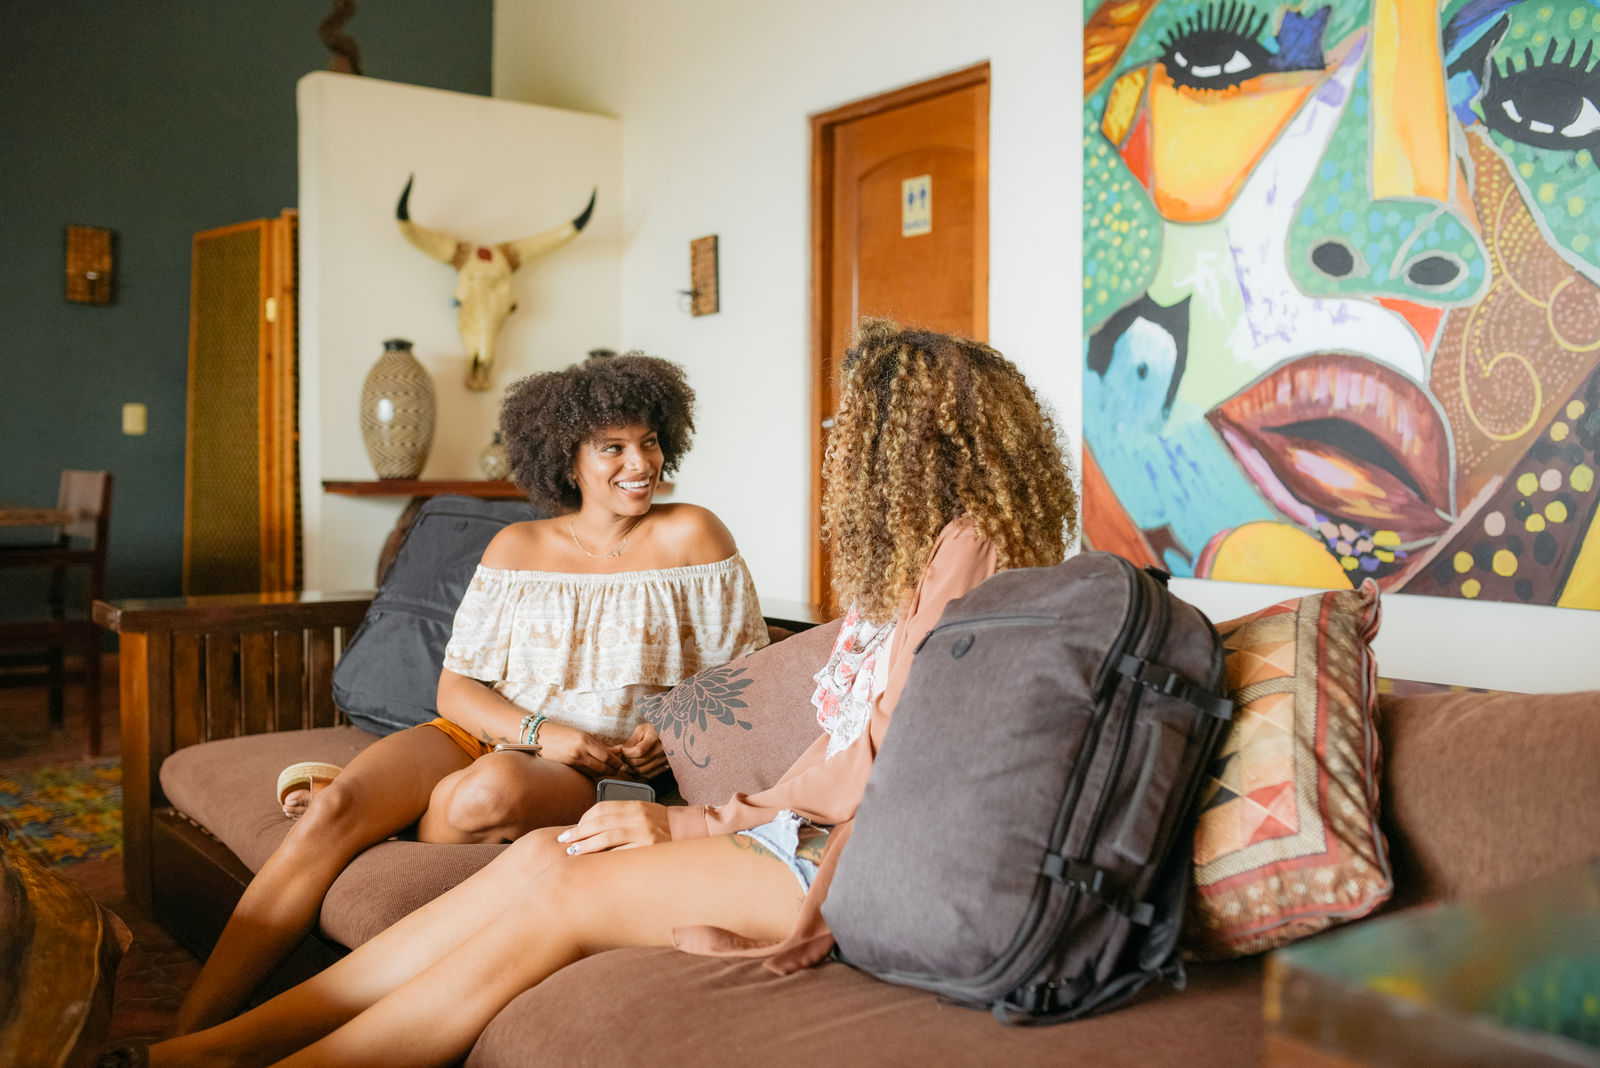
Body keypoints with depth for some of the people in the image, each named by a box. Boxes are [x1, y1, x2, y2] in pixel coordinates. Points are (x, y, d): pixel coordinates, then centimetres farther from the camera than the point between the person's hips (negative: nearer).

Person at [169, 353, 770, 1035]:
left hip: (599, 775, -2)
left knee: (494, 788, -38)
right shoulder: (516, 548, 9)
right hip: (484, 734, 3)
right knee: (332, 811, -25)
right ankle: (188, 1035, -21)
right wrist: (537, 733, -14)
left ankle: (379, 821, -6)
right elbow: (455, 687, 5)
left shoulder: (689, 535, 2)